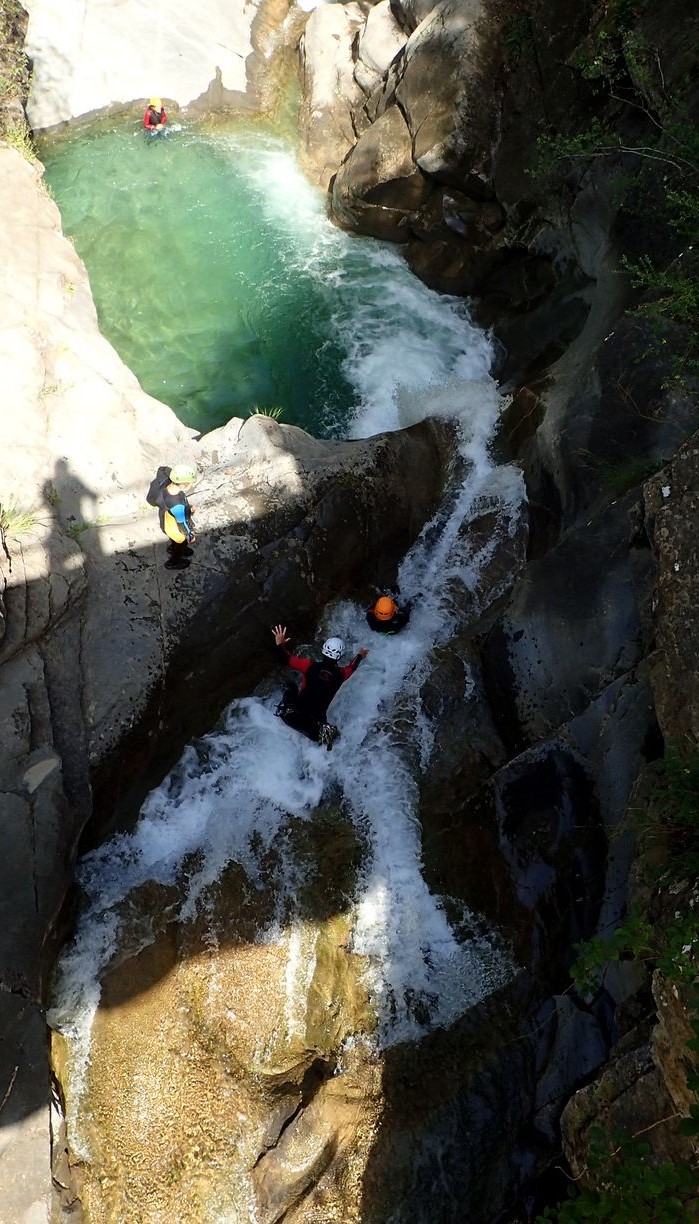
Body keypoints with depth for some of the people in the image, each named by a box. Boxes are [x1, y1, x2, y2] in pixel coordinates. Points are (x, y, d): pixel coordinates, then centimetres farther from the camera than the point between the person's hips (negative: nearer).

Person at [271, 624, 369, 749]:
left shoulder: (310, 666, -19)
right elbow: (351, 667, 12)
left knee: (290, 688, 26)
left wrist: (280, 645, 3)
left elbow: (288, 659, -14)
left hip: (297, 711, 0)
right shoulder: (340, 674, -10)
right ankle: (324, 732, 0)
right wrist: (360, 656, 32)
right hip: (317, 717, 0)